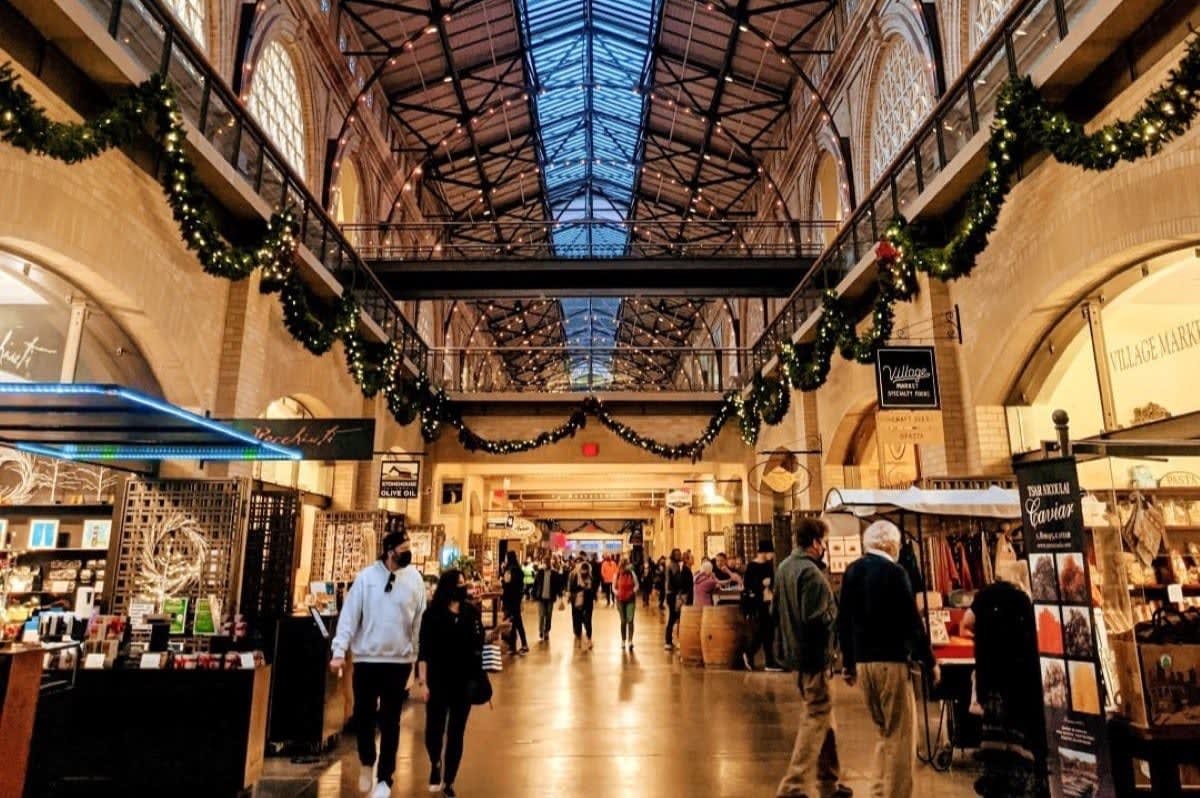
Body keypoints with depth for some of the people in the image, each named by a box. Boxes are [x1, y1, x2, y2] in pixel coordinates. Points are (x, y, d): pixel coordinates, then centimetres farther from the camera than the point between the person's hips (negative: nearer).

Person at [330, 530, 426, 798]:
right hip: (366, 658, 0)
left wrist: (420, 659, 2)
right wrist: (339, 650, -13)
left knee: (390, 722, 7)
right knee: (363, 715, 12)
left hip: (399, 660, 0)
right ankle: (367, 762, 40)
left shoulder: (415, 579, -3)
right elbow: (350, 614, -6)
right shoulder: (367, 576, -7)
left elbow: (420, 621, 1)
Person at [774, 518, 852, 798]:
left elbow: (777, 610, 15)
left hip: (794, 649, 10)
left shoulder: (785, 567, 7)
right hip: (813, 652, -10)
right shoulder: (811, 573, -22)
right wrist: (836, 613, -8)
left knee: (822, 715, 20)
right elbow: (816, 618, -26)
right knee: (816, 717, 1)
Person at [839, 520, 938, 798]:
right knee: (900, 734, 4)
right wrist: (929, 661, -3)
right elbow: (911, 621, -13)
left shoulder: (851, 571, 7)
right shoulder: (894, 572, -13)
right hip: (891, 660, -7)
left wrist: (848, 662, 18)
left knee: (884, 731, 20)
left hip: (862, 661, 7)